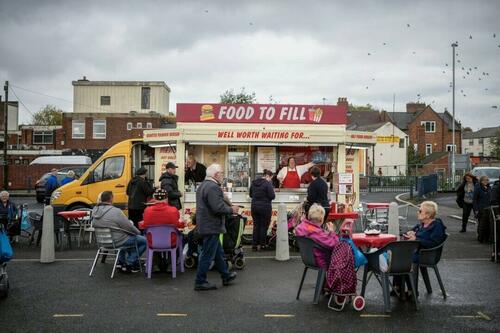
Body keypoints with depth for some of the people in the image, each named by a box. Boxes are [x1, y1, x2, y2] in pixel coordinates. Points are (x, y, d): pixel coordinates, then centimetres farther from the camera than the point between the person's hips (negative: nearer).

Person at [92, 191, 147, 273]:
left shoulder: (95, 211, 0)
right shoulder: (116, 211, -23)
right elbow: (129, 227, -17)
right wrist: (138, 232, 5)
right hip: (116, 242, -8)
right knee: (144, 240, 3)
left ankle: (121, 261, 30)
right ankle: (130, 264, 4)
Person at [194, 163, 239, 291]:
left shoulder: (203, 185, 13)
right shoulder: (213, 187, -22)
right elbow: (218, 208, -28)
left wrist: (229, 207, 14)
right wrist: (232, 209, -11)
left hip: (205, 225, 11)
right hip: (211, 226, -11)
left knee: (218, 252, 21)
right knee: (207, 255, -1)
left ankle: (226, 276, 34)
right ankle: (200, 282, 7)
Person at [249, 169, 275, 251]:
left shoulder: (253, 183, 6)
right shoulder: (267, 184, -14)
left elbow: (250, 194, 15)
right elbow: (272, 196, -16)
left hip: (254, 207, 6)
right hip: (265, 207, -5)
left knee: (256, 225, 12)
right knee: (264, 226, 6)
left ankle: (254, 245, 12)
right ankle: (262, 245, 10)